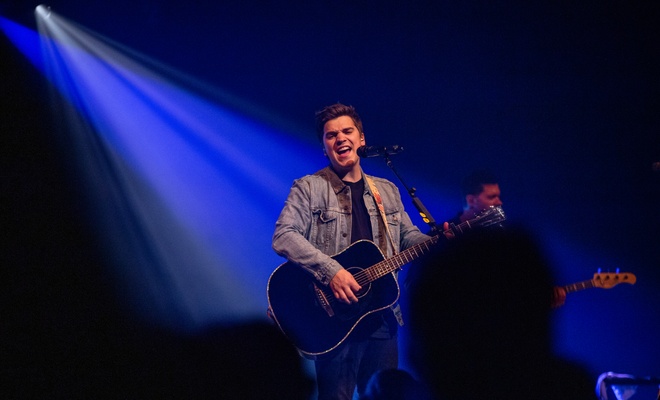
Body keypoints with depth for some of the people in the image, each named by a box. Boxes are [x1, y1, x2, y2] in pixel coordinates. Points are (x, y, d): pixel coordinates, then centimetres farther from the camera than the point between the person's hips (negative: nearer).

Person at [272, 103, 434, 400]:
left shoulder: (387, 191, 16)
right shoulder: (309, 188, -2)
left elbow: (409, 236, 21)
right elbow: (283, 237, -14)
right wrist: (331, 271, -25)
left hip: (382, 317, 5)